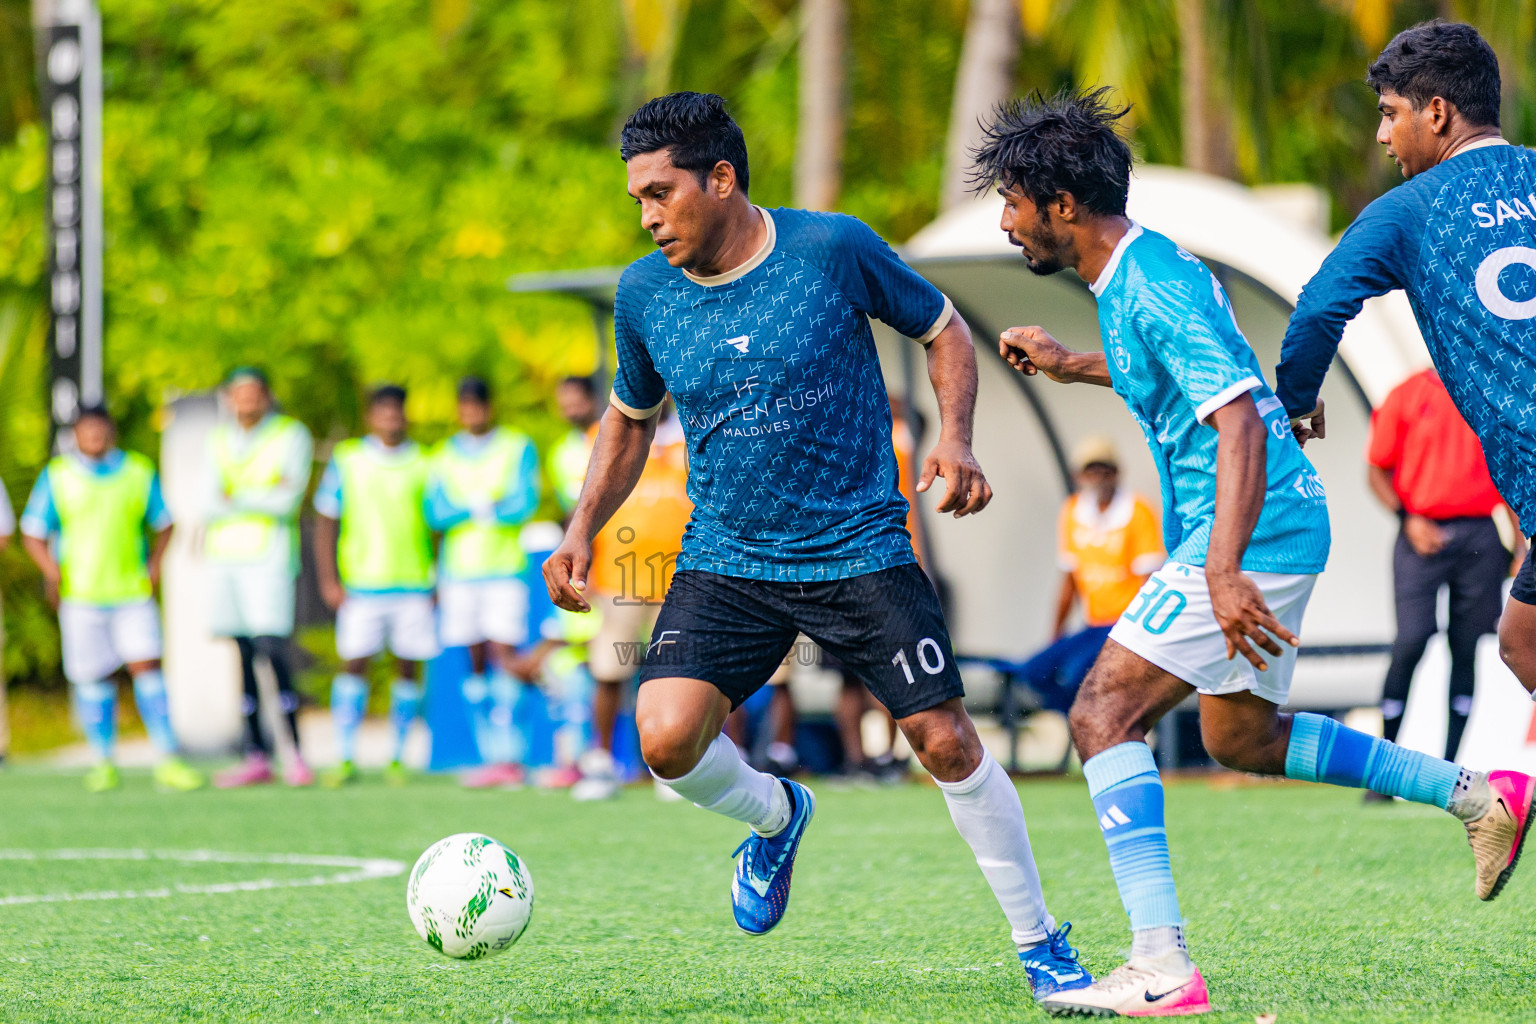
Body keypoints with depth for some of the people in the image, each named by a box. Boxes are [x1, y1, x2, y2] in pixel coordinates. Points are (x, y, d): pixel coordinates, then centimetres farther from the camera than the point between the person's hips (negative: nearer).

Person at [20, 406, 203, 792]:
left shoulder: (139, 471, 6)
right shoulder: (56, 476, 2)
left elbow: (163, 523, 17)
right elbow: (33, 533, 3)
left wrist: (155, 565, 3)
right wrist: (53, 571, -13)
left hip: (133, 592, 1)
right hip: (80, 597, -1)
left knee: (147, 667, -9)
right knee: (93, 678, 2)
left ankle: (167, 761, -7)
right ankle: (104, 762, 15)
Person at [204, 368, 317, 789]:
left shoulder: (291, 435, 1)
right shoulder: (220, 441, 14)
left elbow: (288, 503, -9)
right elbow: (210, 505, 4)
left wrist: (236, 496, -7)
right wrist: (264, 496, -8)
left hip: (269, 558, -5)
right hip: (224, 556, 5)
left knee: (271, 647, -15)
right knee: (243, 654, 4)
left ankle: (295, 753, -11)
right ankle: (256, 757, 6)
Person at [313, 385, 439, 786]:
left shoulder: (424, 464, 8)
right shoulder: (347, 460, 6)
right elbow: (325, 522, 7)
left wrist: (440, 582, 4)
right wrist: (329, 580, -1)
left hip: (414, 586, 1)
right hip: (361, 585, -1)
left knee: (408, 669, 1)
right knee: (353, 663, -8)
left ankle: (397, 758, 9)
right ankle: (345, 758, -5)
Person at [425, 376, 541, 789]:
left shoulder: (518, 449, 5)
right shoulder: (445, 456, 13)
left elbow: (523, 505, -7)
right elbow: (435, 514, 3)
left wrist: (464, 511, -8)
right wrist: (485, 507, -10)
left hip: (505, 569, -3)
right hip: (459, 571, 3)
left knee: (503, 654, -13)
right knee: (476, 662, 1)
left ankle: (509, 756, -16)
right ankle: (490, 756, 4)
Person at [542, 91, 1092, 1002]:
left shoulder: (835, 249, -11)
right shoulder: (644, 293, -1)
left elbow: (944, 330, 4)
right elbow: (631, 421, 17)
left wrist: (955, 441, -11)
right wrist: (581, 533, 5)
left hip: (861, 547, -2)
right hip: (726, 561, 2)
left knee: (948, 744, -6)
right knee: (667, 738, -18)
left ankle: (1042, 946, 12)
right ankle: (774, 817, 16)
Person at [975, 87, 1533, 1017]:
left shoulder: (1155, 285, -19)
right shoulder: (1141, 268, 12)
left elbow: (1238, 421, -29)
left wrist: (1224, 573, -38)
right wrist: (1069, 365, 30)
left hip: (1252, 531, -11)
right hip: (1282, 525, 11)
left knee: (1105, 714, -16)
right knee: (1241, 736, 24)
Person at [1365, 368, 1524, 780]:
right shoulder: (1406, 397, 4)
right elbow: (1378, 472, 6)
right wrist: (1408, 519, -9)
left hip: (1481, 538, 3)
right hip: (1423, 536, -3)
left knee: (1468, 649, -1)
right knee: (1410, 642, -14)